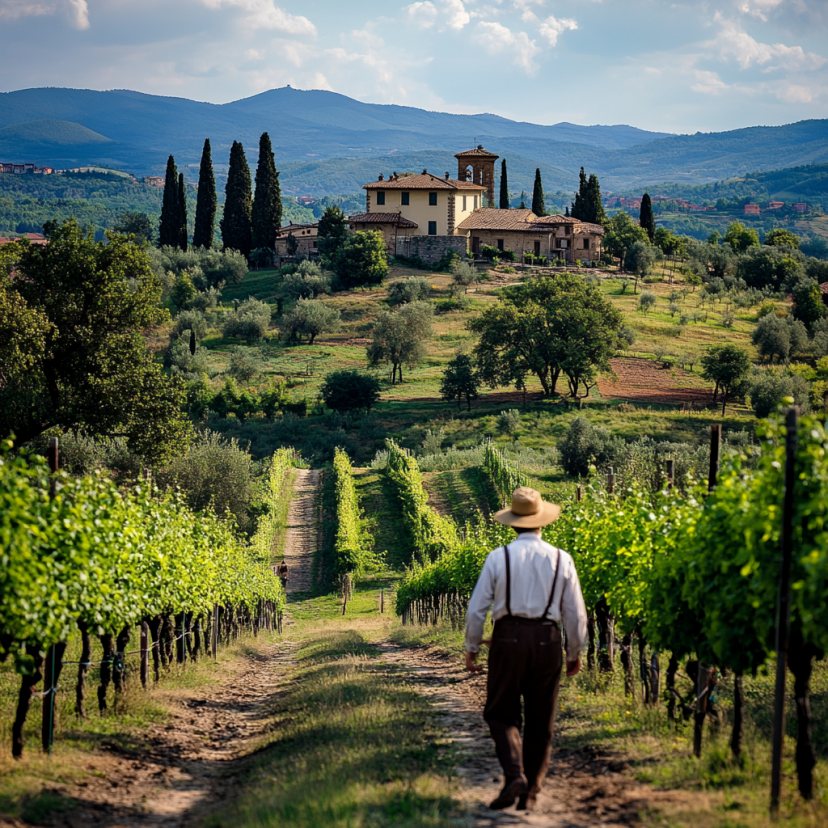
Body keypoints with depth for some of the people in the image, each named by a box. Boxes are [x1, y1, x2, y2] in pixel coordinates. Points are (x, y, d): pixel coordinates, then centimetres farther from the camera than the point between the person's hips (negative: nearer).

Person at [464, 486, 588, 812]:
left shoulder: (498, 557, -3)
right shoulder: (561, 560, 2)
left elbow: (476, 608, -1)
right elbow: (576, 614, 6)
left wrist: (471, 649, 11)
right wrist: (575, 653, 19)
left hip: (508, 638, -2)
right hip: (548, 641, 2)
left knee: (502, 713, 9)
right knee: (540, 721, 12)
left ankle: (515, 775, -13)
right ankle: (531, 791, 14)